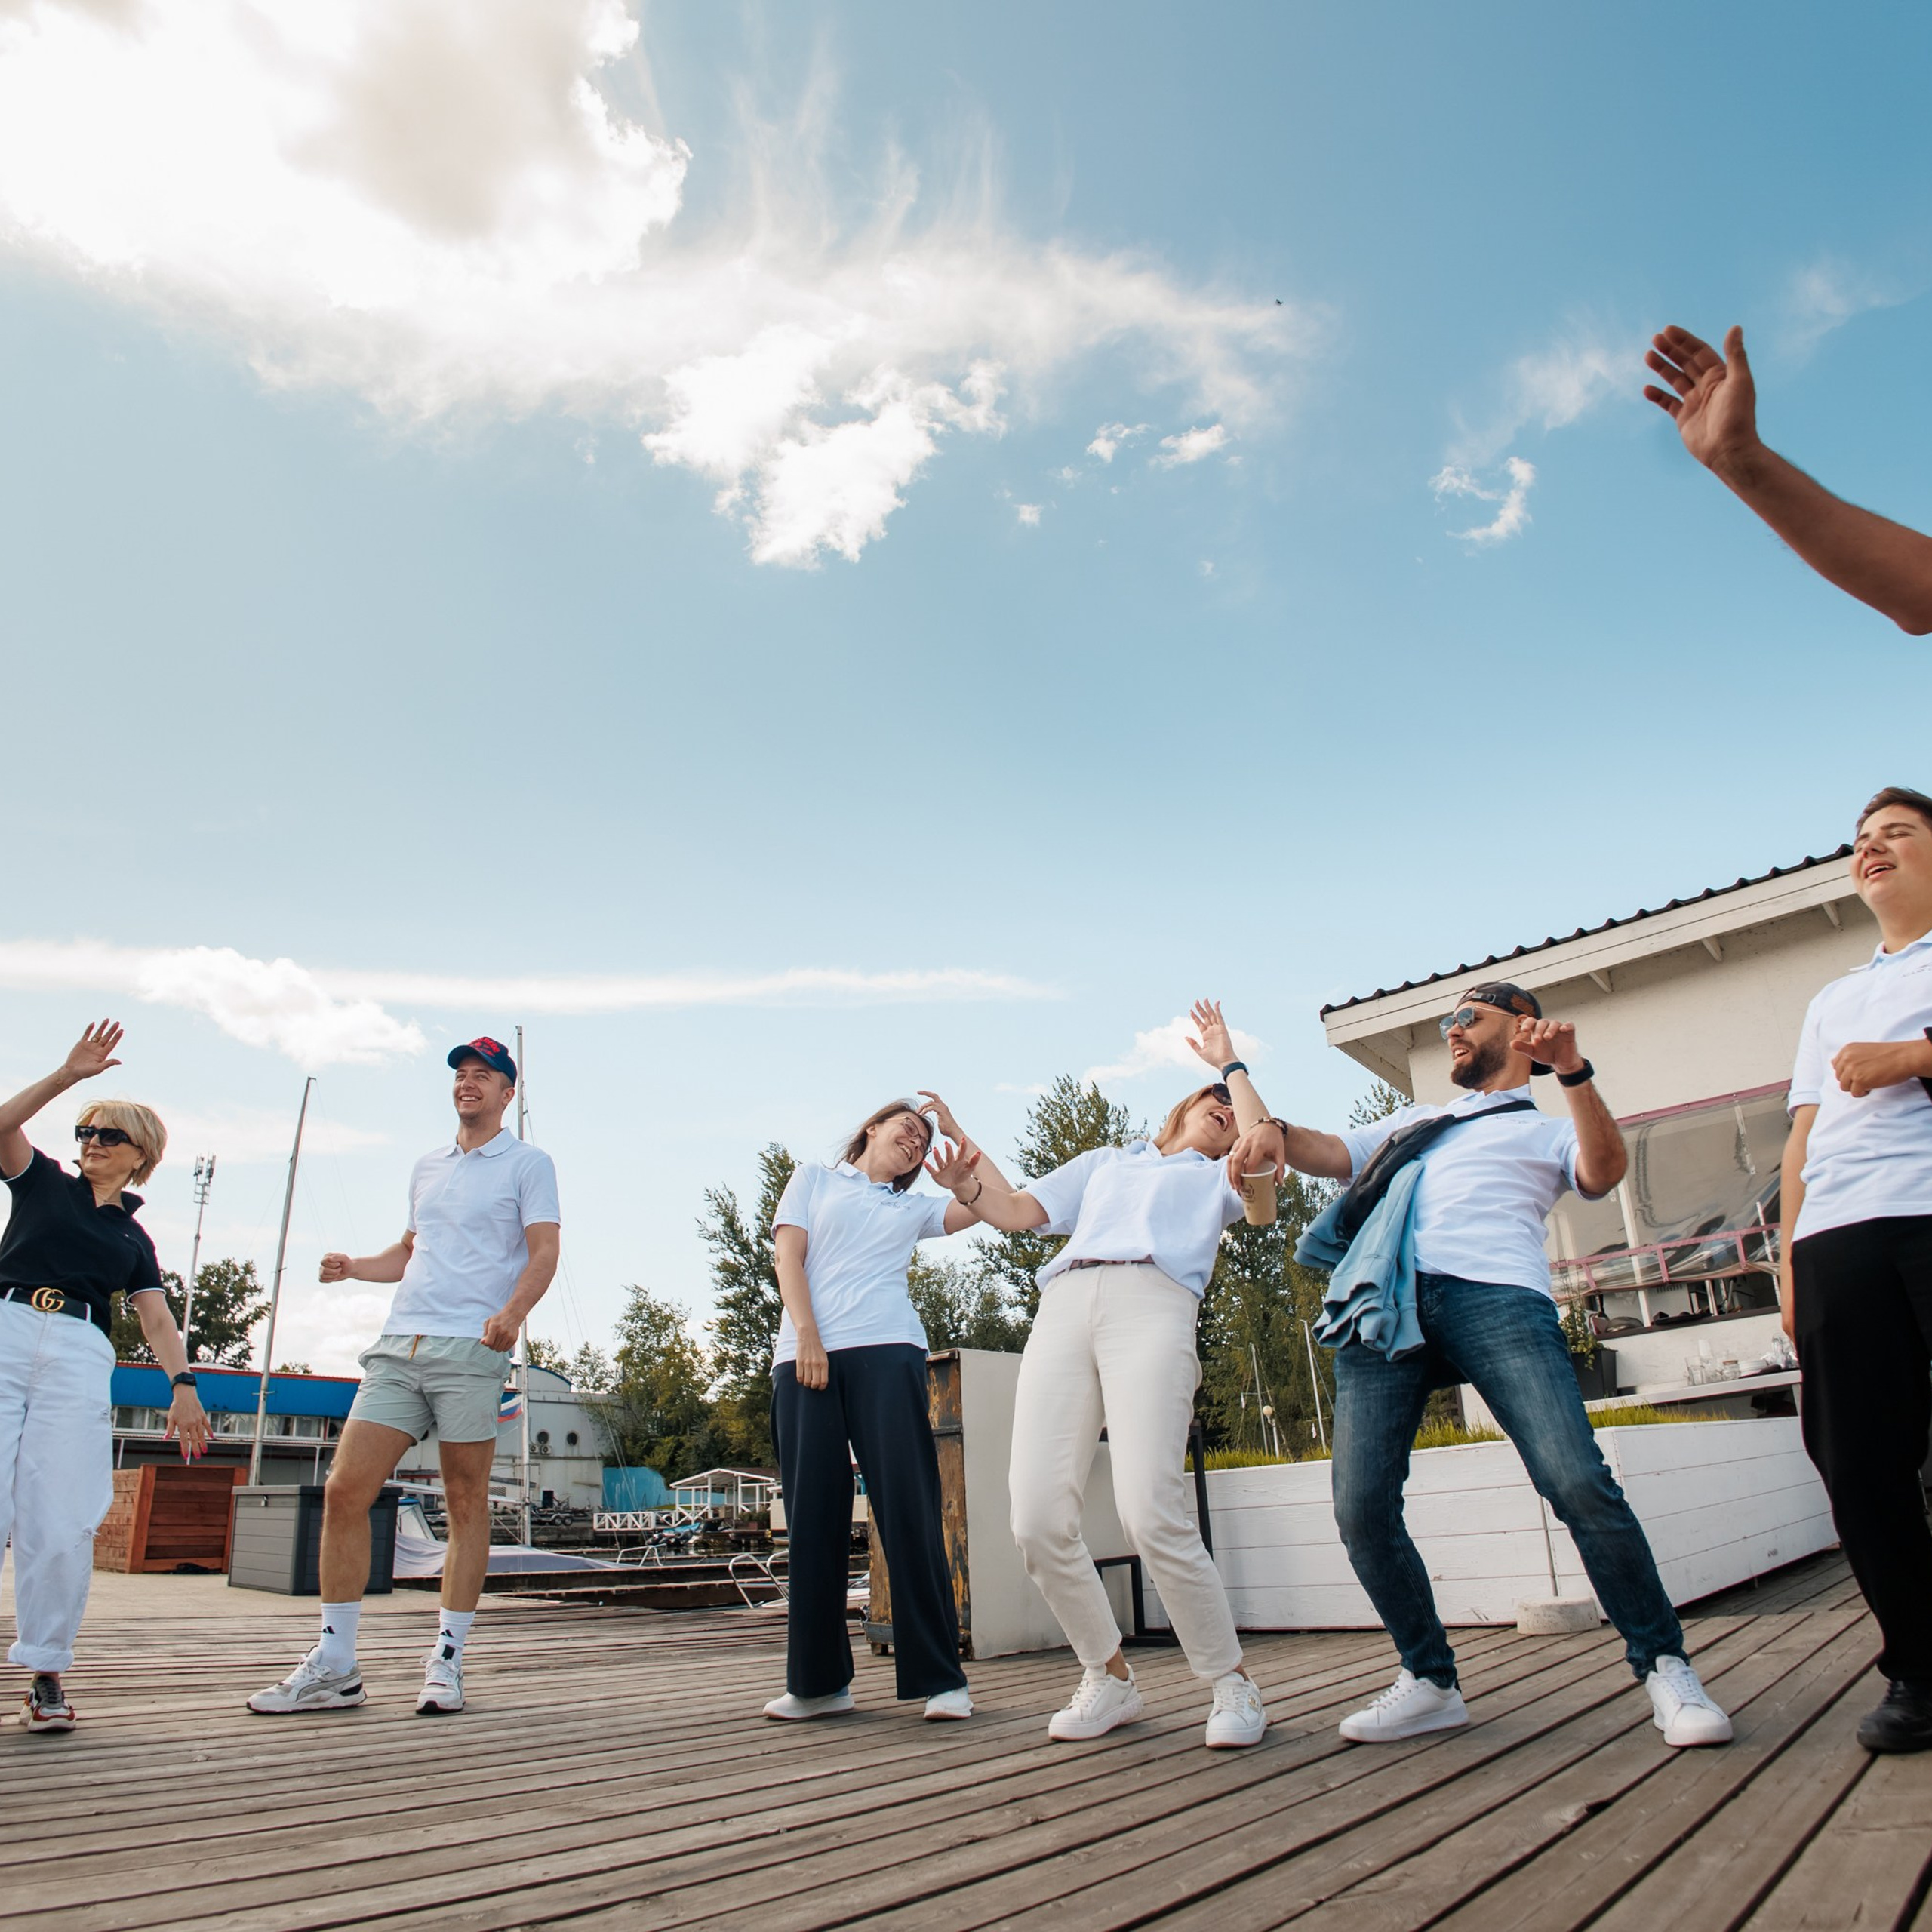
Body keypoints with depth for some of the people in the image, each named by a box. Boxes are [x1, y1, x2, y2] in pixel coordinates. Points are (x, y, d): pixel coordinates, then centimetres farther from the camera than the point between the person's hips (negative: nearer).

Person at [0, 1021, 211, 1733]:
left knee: (62, 1526, -6)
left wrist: (183, 1386, -4)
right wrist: (69, 1074, -5)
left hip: (80, 1358, 1)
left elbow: (157, 1319, 10)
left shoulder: (134, 1239, 21)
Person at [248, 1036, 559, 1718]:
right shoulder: (427, 1167, 23)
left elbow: (544, 1252, -5)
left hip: (470, 1351, -5)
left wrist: (512, 1312, -23)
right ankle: (333, 1667, 8)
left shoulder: (527, 1164, 4)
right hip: (398, 1347, 6)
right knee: (344, 1491, -2)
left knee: (466, 1504, 0)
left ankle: (446, 1661, 11)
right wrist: (353, 1267, 12)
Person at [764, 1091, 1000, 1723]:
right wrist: (807, 1335, -7)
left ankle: (940, 1678, -3)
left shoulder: (913, 1208, 23)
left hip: (886, 1352, 1)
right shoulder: (814, 1180, 20)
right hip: (807, 1354, 0)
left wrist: (954, 1131, 17)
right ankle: (819, 1681, 8)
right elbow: (789, 1256, 7)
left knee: (908, 1510, -7)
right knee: (812, 1517, 0)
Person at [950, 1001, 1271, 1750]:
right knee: (1037, 1521, -11)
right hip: (1063, 1308, 3)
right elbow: (1017, 1211, 29)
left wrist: (1230, 1061, 22)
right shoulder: (1105, 1162, 36)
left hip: (1153, 1306, -3)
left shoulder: (1216, 1179, 30)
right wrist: (967, 1187, 10)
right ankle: (1109, 1680, 10)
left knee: (1151, 1516, -20)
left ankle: (1233, 1683, 1)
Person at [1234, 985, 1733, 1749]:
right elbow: (1334, 1154, 26)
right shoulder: (1414, 1122, 37)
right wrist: (1275, 1128, 5)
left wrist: (1573, 1071, -9)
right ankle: (1430, 1681, 10)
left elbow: (1603, 1171, 4)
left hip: (1497, 1297, -3)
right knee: (1361, 1508, -8)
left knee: (1579, 1483, -18)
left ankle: (1663, 1668, 3)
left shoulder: (1544, 1128, 25)